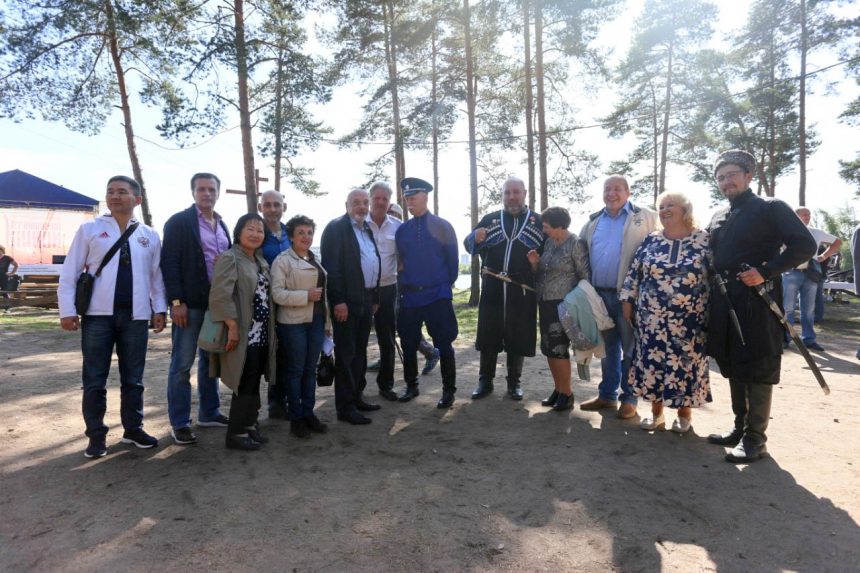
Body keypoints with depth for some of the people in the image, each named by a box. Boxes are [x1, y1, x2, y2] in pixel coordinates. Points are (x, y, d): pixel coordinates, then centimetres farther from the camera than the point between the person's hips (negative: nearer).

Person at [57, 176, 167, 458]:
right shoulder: (89, 229, 3)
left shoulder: (149, 236, 9)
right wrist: (67, 310, -5)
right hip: (98, 315, -1)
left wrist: (160, 309, 5)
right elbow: (70, 271, 1)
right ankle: (96, 435, 19)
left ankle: (133, 429, 24)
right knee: (94, 380, 6)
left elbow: (156, 276, 11)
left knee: (133, 379, 11)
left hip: (136, 316, 2)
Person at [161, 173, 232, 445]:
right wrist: (177, 301, -17)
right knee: (182, 364, 0)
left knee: (211, 360, 15)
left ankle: (209, 412, 27)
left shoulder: (222, 225, 15)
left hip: (217, 303, 7)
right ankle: (179, 423, 9)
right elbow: (170, 263, -11)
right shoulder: (179, 222, -5)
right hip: (190, 303, -6)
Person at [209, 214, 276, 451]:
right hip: (244, 335, -8)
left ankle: (248, 425, 25)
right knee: (245, 384, -2)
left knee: (254, 384, 14)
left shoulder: (261, 261, 16)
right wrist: (232, 327, -22)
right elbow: (220, 295, -20)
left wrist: (270, 330, 12)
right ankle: (235, 433, 9)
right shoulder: (229, 258, -10)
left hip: (261, 334, 8)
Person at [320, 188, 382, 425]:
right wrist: (338, 301, -20)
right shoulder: (336, 228, -9)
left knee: (360, 351, 15)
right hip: (347, 300, -8)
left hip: (367, 299, 8)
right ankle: (345, 407, 5)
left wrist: (375, 298, 14)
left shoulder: (367, 229, 16)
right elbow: (331, 266, -15)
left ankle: (356, 397, 26)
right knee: (346, 353, -2)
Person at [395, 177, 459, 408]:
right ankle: (411, 386, 28)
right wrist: (402, 285, 7)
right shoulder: (402, 230, 8)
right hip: (409, 297, 4)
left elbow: (452, 259, 1)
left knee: (444, 344, 2)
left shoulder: (442, 226, -1)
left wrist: (447, 284, 2)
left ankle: (449, 390, 14)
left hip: (437, 296, -3)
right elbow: (399, 261, 14)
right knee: (408, 344, 11)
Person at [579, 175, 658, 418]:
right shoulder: (593, 221, 13)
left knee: (630, 349, 5)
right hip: (599, 294, 4)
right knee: (607, 348, 15)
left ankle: (629, 398, 17)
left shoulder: (646, 218, 0)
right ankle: (607, 394, 25)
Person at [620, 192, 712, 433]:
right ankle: (656, 413, 23)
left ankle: (684, 414, 25)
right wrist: (627, 300, 5)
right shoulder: (651, 240, 6)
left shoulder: (704, 240, -2)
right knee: (652, 363, 6)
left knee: (685, 364, 5)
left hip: (688, 321, -2)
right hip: (652, 319, 3)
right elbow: (634, 272, 9)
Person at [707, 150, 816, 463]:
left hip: (757, 302, -7)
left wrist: (766, 272, -20)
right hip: (724, 303, 7)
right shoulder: (717, 218, 16)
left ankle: (755, 438, 8)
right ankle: (739, 427, 25)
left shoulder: (771, 208, -3)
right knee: (732, 367, 13)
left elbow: (805, 245, -11)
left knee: (758, 370, -1)